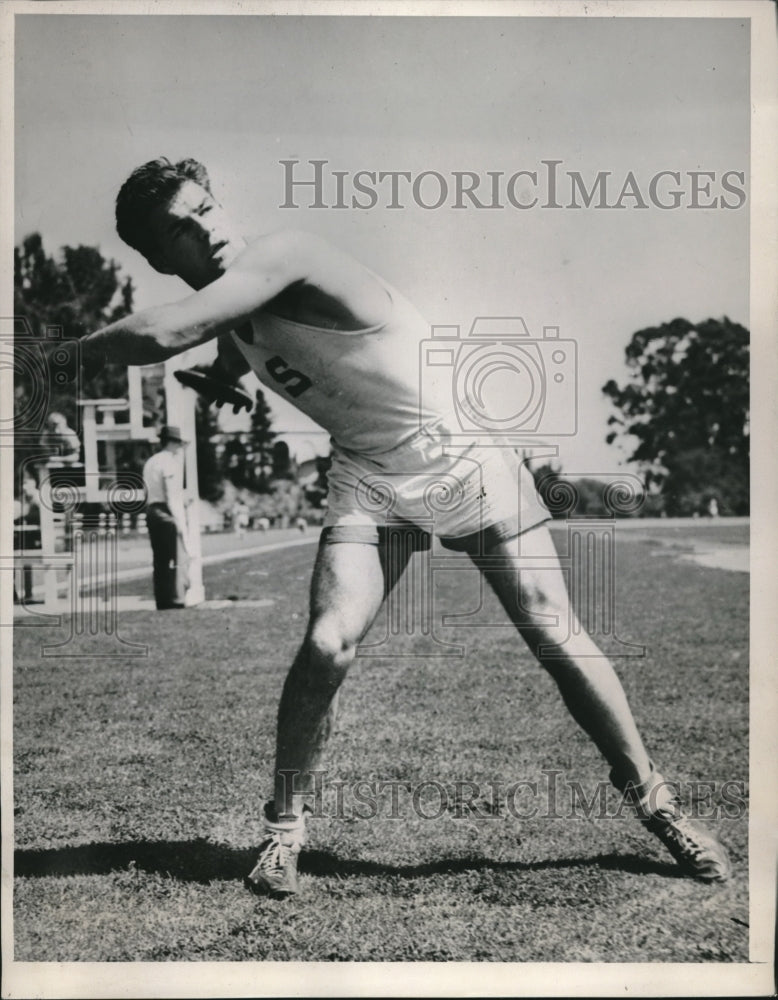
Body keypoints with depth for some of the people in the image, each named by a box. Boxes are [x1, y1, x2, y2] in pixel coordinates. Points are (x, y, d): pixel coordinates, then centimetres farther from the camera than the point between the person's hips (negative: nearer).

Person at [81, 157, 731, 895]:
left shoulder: (282, 257, -23)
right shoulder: (227, 312, 1)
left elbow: (163, 333, -34)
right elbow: (226, 370, 26)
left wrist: (84, 348, -17)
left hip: (467, 456, -5)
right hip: (367, 479, 5)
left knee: (556, 639, -4)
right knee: (326, 646, -15)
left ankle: (654, 803, 15)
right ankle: (283, 827, 5)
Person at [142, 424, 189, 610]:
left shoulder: (150, 462, 19)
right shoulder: (169, 462, -8)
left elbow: (147, 493, 15)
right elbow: (172, 495, -16)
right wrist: (180, 522, -17)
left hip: (151, 511, 9)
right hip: (165, 513, -9)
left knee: (159, 559, 9)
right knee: (170, 559, -6)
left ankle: (162, 600, 11)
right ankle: (169, 600, -5)